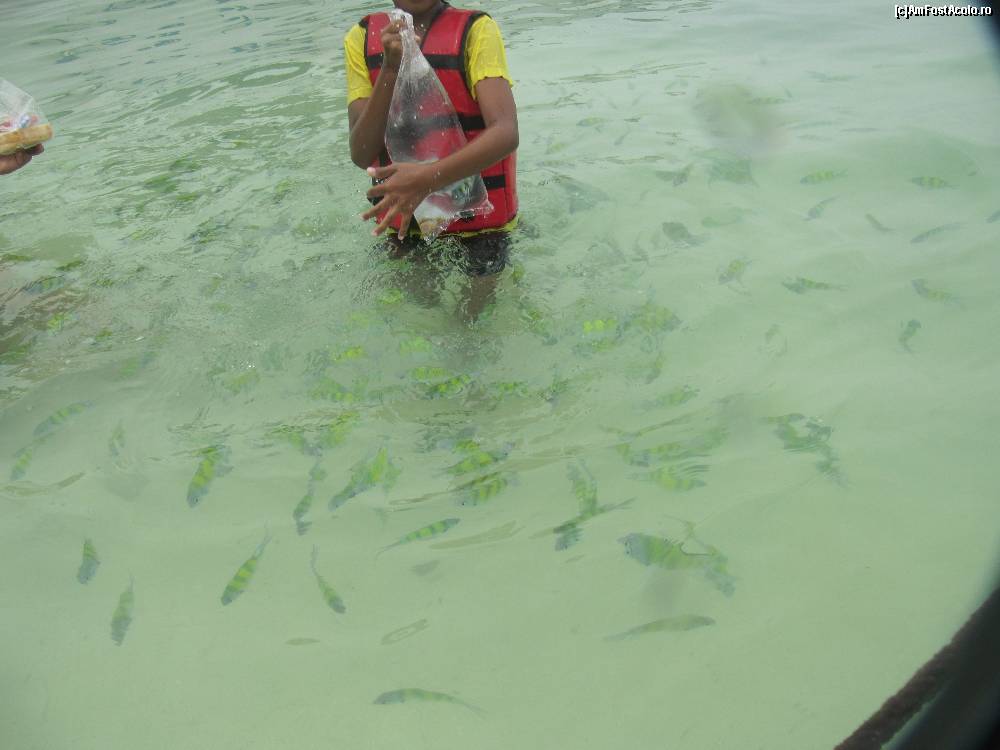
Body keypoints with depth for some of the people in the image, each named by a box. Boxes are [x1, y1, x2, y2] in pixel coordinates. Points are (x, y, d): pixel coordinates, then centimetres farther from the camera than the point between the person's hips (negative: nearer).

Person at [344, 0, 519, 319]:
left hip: (478, 210, -2)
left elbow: (506, 133, -28)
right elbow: (362, 155, -12)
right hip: (400, 210, 3)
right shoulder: (362, 38, -3)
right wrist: (390, 69, -23)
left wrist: (428, 179, -42)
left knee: (478, 317, 10)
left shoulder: (477, 29, -13)